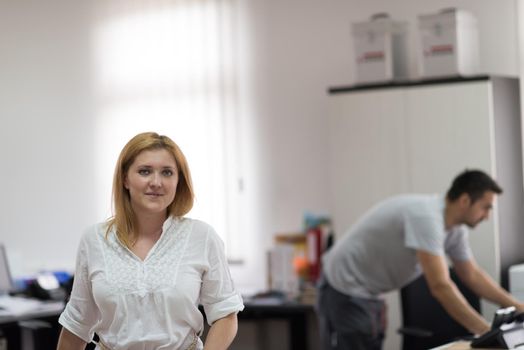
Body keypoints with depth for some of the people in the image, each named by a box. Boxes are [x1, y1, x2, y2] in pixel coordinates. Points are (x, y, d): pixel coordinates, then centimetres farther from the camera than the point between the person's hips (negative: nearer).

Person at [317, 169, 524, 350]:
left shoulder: (455, 229, 1)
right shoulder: (426, 217, -30)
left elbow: (472, 276, 12)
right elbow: (440, 286, -35)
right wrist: (485, 331, -32)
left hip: (367, 292, 10)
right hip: (345, 289, -10)